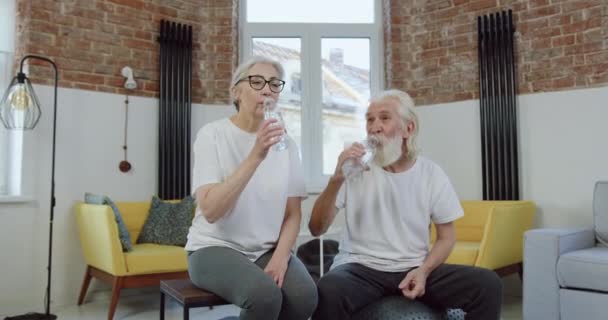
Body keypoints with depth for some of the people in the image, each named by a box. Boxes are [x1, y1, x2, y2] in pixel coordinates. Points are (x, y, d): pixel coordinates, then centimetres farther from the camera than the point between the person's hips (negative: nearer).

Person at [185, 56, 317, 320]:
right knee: (265, 294, -31)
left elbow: (293, 214, 4)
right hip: (215, 248, -3)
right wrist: (256, 157, -29)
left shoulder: (286, 143, 4)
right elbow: (210, 210, -21)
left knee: (304, 296, -25)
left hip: (267, 250, 4)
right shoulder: (212, 134, -8)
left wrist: (280, 256, -14)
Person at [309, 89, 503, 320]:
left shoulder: (432, 174, 1)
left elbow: (446, 237, 9)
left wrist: (424, 271, -10)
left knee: (488, 285, -18)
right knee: (328, 292, -34)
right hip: (361, 268, -2)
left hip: (415, 269, 2)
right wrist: (336, 180, -20)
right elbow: (316, 229, -6)